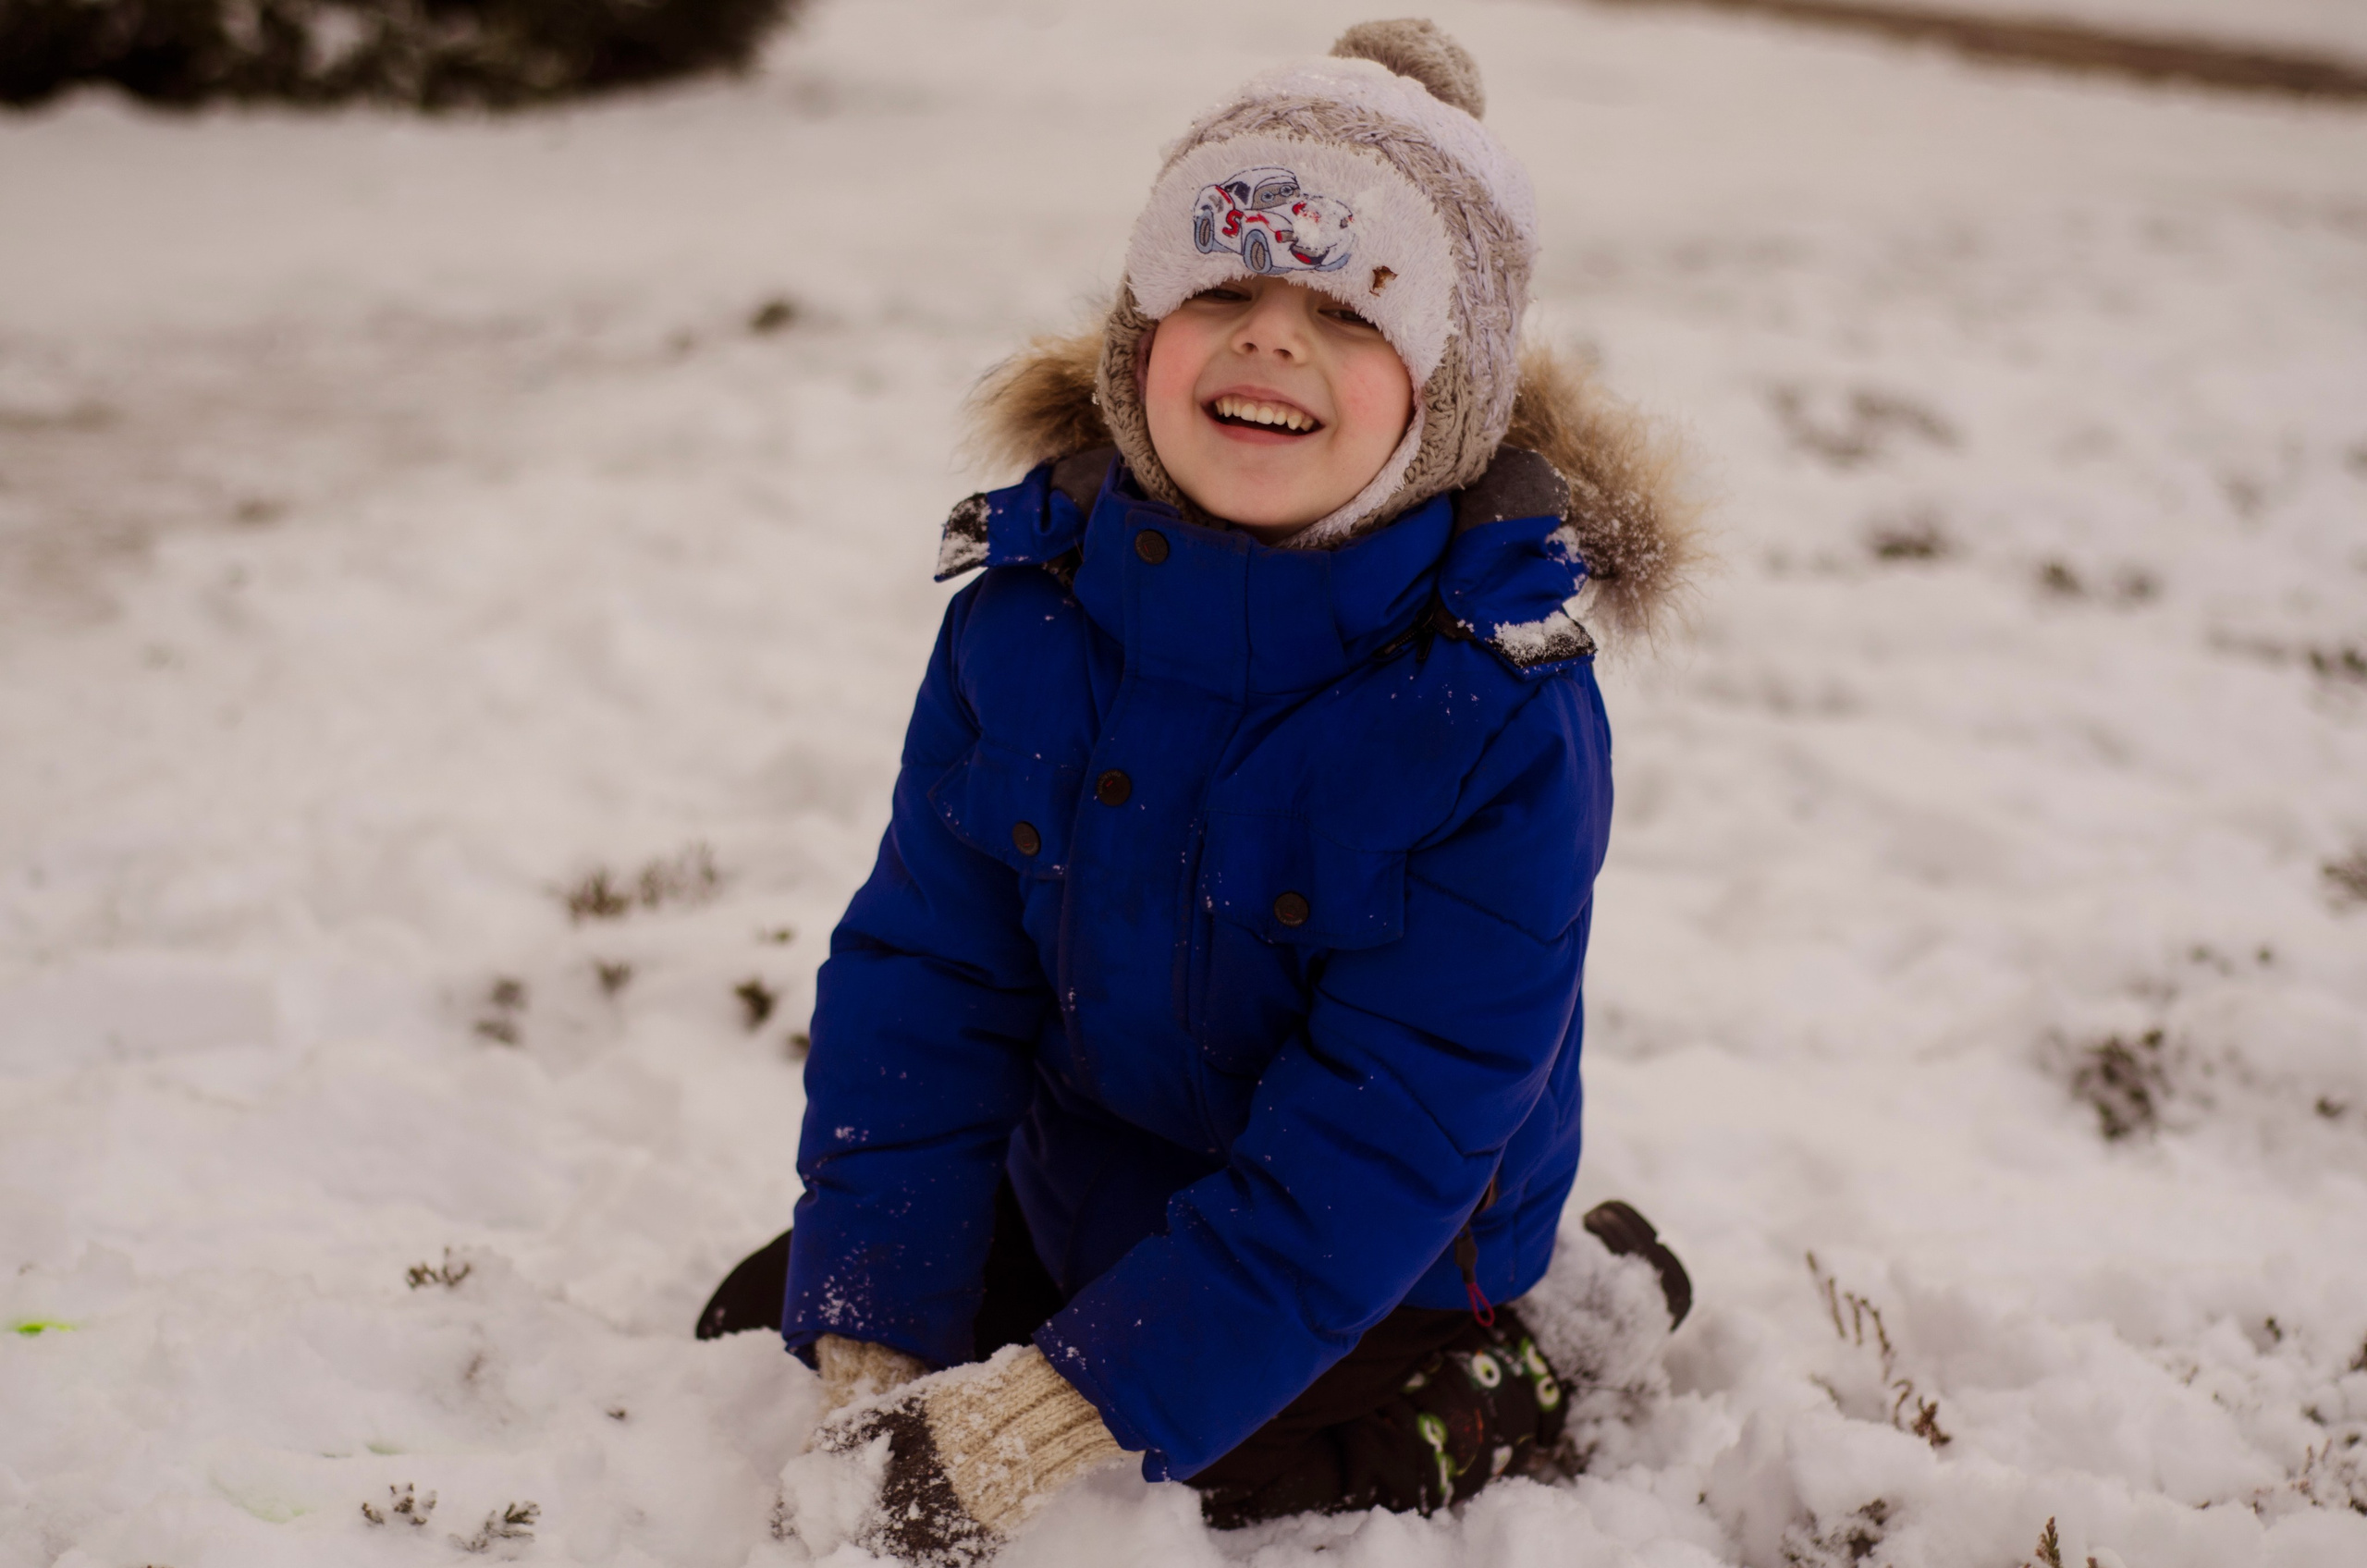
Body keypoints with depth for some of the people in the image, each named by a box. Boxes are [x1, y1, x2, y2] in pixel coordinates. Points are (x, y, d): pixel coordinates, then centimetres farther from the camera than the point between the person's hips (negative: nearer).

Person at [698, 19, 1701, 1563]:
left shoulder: (1503, 714, -28)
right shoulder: (1022, 620, -14)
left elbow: (1383, 1139, -29)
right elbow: (918, 982, -11)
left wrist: (1054, 1418, -33)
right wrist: (871, 1355, -19)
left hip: (1363, 1272, -4)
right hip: (1065, 1195, 5)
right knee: (752, 1335, 10)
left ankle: (1516, 1369, 7)